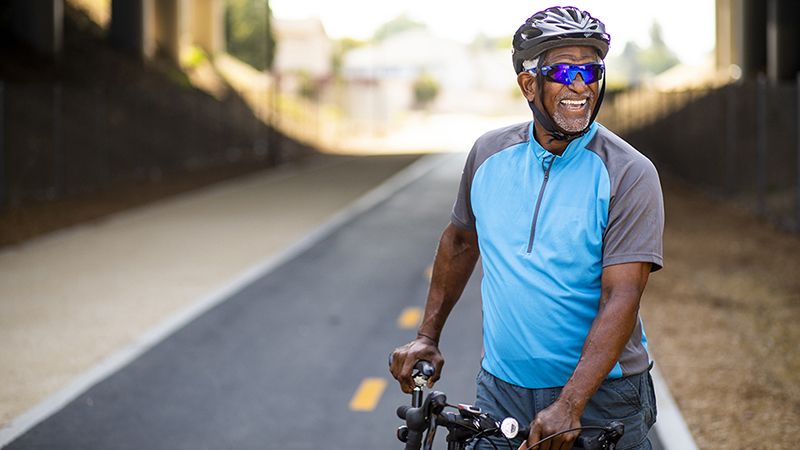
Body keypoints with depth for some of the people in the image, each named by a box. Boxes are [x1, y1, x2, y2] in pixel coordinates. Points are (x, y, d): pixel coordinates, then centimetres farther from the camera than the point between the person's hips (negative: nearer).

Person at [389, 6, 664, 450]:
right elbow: (460, 240, 18)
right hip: (501, 392, 3)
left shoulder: (629, 174, -12)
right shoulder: (490, 154, 2)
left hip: (602, 396, -3)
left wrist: (568, 406, -27)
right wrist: (427, 336, 17)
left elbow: (621, 298, -19)